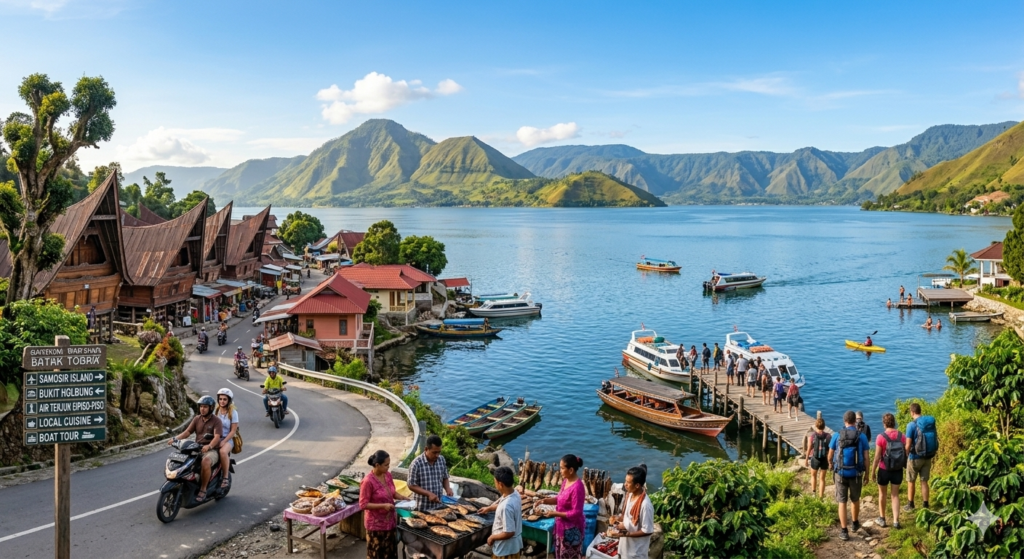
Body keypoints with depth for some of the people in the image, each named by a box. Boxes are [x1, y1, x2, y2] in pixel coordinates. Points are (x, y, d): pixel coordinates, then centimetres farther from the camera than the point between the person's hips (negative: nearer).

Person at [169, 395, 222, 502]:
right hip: (197, 449, 6)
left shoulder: (216, 420, -7)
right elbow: (187, 432, 3)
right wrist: (175, 438, -16)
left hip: (212, 450, -6)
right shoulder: (197, 419, 11)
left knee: (206, 462, -36)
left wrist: (209, 446, -39)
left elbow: (217, 437, -20)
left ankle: (203, 490, -22)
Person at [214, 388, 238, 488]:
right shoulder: (215, 410, 10)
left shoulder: (233, 412, -1)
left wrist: (223, 442, -16)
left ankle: (226, 476, -23)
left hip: (228, 439, -4)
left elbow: (233, 431, -5)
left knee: (223, 451, -36)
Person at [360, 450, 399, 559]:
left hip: (389, 520, 7)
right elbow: (363, 504, -19)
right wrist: (383, 505, -25)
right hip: (376, 523, -7)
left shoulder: (388, 475, -1)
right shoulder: (368, 481, -23)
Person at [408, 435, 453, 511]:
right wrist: (428, 493, -22)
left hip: (440, 506, 5)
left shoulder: (442, 460, 0)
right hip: (424, 508, -4)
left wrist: (447, 488, -8)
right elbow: (412, 485, -12)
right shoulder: (416, 464, -16)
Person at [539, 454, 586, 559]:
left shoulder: (577, 487, -27)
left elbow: (576, 513, -26)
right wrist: (545, 501, 0)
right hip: (562, 526, 9)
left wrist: (555, 513, -24)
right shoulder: (566, 481, 1)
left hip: (572, 528, -9)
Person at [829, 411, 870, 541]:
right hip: (856, 474, 1)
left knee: (842, 502, 6)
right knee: (855, 500, 22)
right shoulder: (862, 437, -3)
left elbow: (830, 456, 1)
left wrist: (831, 466, 22)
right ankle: (855, 523, 42)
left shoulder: (837, 435, -4)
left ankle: (844, 531, 5)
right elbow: (866, 458, -4)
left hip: (840, 473, -1)